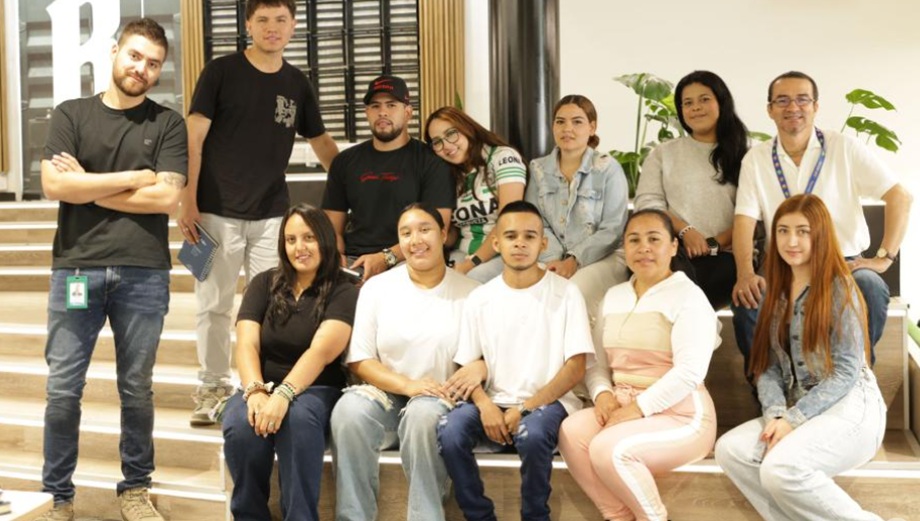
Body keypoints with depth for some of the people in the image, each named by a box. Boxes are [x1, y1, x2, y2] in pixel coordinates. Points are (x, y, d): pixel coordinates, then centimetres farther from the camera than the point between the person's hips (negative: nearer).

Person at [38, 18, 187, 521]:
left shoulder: (167, 123, 7)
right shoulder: (71, 114, 8)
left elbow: (167, 197, -6)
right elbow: (53, 185, -6)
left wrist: (89, 187, -3)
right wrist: (134, 178, -5)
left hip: (143, 272, 0)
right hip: (75, 268, 0)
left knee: (137, 388, 9)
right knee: (62, 389, 3)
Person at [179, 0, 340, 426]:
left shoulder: (297, 84, 9)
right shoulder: (221, 72, 0)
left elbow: (322, 143, 19)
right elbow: (194, 139, -3)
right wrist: (188, 200, -10)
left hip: (272, 214, 2)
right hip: (217, 211, -2)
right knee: (214, 305, 2)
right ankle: (212, 388, 16)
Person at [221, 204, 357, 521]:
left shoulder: (343, 292, -1)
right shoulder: (264, 284, 10)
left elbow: (320, 351, -17)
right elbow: (247, 344, -2)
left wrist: (284, 395, -33)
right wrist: (255, 391, -22)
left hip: (314, 389, -2)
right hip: (263, 387, 3)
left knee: (298, 420, -37)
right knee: (240, 427, -31)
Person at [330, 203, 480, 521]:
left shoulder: (469, 292, 4)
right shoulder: (376, 288, 6)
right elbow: (359, 360, 2)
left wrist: (480, 367, -20)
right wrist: (406, 385, -14)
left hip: (442, 400, -1)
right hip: (386, 394, 2)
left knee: (424, 413, -36)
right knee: (349, 410, -31)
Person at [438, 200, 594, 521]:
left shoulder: (566, 294, -2)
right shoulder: (480, 299, 6)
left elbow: (575, 368, -6)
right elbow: (469, 365, 7)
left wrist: (524, 408, -15)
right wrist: (485, 405, -14)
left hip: (547, 402, -2)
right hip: (495, 403, 3)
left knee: (531, 434, -35)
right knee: (450, 432, -27)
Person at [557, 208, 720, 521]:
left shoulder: (688, 296, -7)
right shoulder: (613, 296, 14)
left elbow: (690, 371, -18)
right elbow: (596, 361, 13)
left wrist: (639, 407, -21)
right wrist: (603, 394, -8)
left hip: (679, 414, -6)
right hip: (622, 407, 6)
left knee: (608, 449, -30)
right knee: (571, 431, -22)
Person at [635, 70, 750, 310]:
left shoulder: (742, 156, 16)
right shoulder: (664, 153, 21)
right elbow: (647, 202, 8)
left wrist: (715, 243, -10)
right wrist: (685, 231, -8)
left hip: (726, 255, 0)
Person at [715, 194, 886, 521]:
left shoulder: (840, 288, -7)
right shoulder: (776, 292, 12)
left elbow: (846, 372, -12)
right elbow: (768, 367, 4)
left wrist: (792, 419, -18)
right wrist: (776, 413, -14)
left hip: (850, 408, -6)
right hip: (797, 410, 7)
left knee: (781, 468, -30)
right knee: (729, 449, -17)